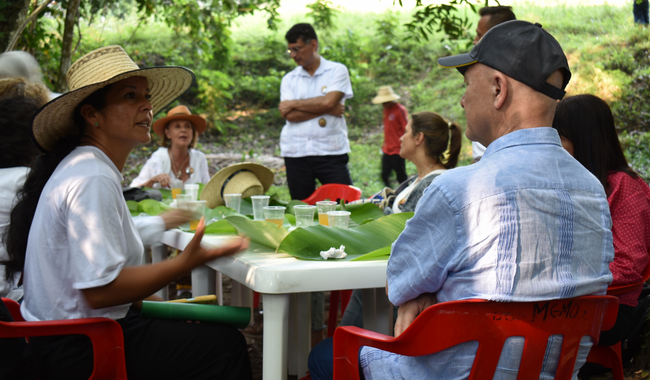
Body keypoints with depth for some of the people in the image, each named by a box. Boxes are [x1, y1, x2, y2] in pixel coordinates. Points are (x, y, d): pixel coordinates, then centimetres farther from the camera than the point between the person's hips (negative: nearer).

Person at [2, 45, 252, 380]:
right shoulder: (92, 180, -22)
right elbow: (100, 289, -27)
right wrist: (184, 263, -26)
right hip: (78, 351, -10)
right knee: (225, 345, -10)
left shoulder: (84, 168, 12)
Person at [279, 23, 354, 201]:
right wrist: (327, 109, -8)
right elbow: (289, 115, -4)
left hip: (331, 151, -3)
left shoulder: (337, 71, 4)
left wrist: (294, 103, -3)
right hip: (296, 153, 3)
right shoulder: (289, 79, 11)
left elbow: (328, 101, -13)